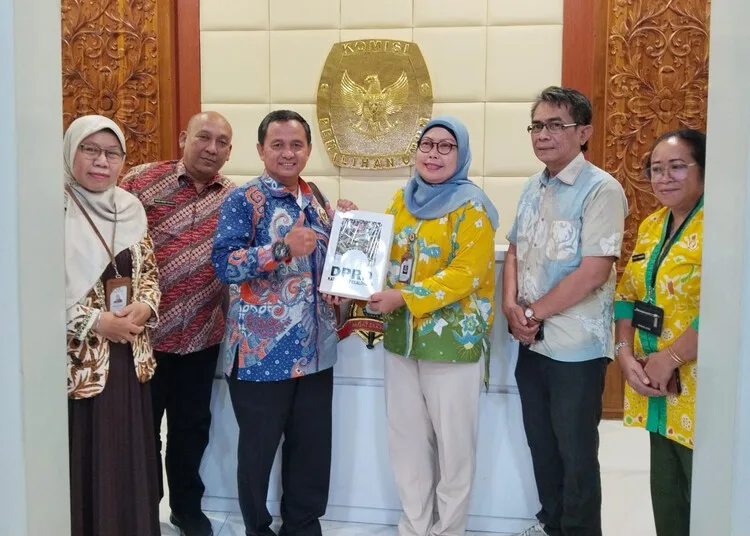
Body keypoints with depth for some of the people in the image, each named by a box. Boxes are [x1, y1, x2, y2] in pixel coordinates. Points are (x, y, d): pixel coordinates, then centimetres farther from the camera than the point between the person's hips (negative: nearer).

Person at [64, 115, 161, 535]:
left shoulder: (130, 208, 8)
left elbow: (149, 271, 15)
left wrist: (145, 306, -5)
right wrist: (93, 322, -17)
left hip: (128, 358, 5)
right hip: (75, 363, -5)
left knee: (127, 461, 14)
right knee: (81, 465, 4)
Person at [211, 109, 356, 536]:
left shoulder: (317, 201, 11)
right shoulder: (243, 201, -9)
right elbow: (223, 264, -21)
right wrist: (282, 249, -31)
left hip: (315, 351, 6)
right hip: (262, 351, -6)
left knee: (313, 447, 15)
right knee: (258, 450, 10)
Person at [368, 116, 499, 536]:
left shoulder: (471, 206, -9)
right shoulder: (401, 200, 10)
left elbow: (466, 274, -18)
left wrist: (403, 298, -25)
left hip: (453, 339, -6)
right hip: (402, 338, 6)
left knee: (453, 442, 5)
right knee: (406, 438, 13)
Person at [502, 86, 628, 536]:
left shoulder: (601, 190, -15)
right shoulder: (533, 188, 9)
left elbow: (593, 272, -21)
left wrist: (534, 313, -13)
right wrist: (512, 306, -4)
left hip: (576, 345, -7)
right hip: (532, 341, 7)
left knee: (576, 450, 7)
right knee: (541, 441, 19)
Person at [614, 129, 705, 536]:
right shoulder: (651, 224, 11)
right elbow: (627, 293, 12)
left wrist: (669, 359, -19)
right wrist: (625, 353, -2)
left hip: (699, 390, -7)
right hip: (655, 388, 7)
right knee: (666, 493, 18)